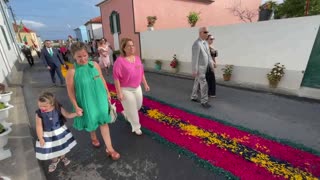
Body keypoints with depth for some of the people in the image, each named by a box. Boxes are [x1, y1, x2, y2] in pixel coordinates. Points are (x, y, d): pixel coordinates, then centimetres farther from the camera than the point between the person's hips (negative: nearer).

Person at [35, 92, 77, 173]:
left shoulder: (58, 108, -20)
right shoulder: (39, 113, -22)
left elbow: (67, 115, -8)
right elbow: (39, 126, -13)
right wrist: (41, 138, -8)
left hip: (60, 131, 1)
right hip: (48, 135, 0)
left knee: (62, 146, 21)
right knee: (51, 150, 19)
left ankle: (63, 157, 52)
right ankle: (55, 161, 50)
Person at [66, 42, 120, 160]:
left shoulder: (95, 65, -8)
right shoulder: (72, 72, -17)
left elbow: (102, 79, 4)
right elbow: (70, 91, -11)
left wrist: (107, 93, 9)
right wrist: (76, 106, -11)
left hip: (100, 99, 2)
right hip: (86, 101, -2)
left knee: (103, 122, 8)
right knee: (91, 122, 20)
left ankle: (109, 148, 20)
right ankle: (93, 137, 55)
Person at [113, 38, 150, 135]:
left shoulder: (137, 58, 1)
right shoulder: (120, 61, -19)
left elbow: (141, 73, 10)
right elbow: (116, 78, -19)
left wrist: (145, 84, 13)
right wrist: (119, 92, -19)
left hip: (137, 88, 7)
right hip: (126, 89, -7)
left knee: (138, 106, 22)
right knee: (132, 109, 6)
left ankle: (126, 113, 51)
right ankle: (136, 127, 28)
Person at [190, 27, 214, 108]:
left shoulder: (205, 43, 10)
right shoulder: (196, 44, -22)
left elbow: (208, 55, 16)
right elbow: (194, 58, -23)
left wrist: (212, 65, 16)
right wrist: (194, 71, -23)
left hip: (203, 67, 9)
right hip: (199, 68, -9)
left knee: (197, 83, 16)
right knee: (204, 85, -8)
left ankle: (194, 97, 29)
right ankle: (204, 101, 3)